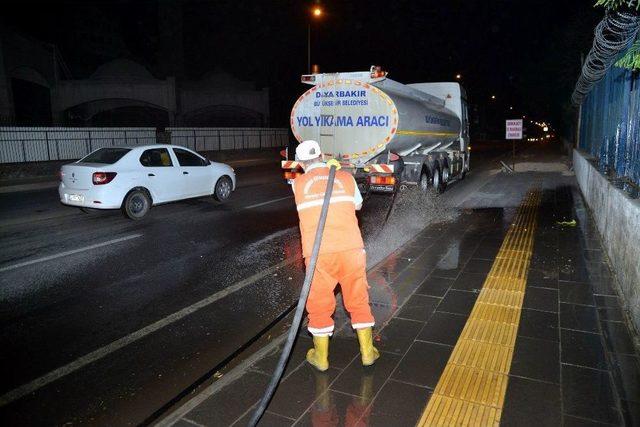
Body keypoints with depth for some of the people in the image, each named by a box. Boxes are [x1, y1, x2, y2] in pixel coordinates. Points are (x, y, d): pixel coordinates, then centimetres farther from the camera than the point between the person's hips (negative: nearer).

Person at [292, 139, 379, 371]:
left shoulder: (298, 184, 7)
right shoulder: (345, 177, 8)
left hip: (318, 253, -1)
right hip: (351, 248, 1)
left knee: (319, 304, 15)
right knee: (358, 300, 17)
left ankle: (321, 357, 27)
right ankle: (368, 352, 29)